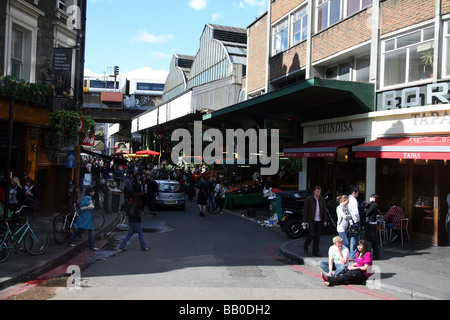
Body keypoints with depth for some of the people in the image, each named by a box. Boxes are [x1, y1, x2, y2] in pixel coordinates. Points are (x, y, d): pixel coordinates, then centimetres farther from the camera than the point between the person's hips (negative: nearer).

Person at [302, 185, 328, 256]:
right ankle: (305, 245, 17)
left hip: (319, 221, 4)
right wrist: (304, 221, -7)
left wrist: (325, 220, 8)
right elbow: (305, 210, -4)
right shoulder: (309, 199, -4)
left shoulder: (322, 199, 8)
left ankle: (315, 251, 14)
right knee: (311, 234, -10)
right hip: (311, 220, -4)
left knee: (317, 236, 5)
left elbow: (324, 210, 14)